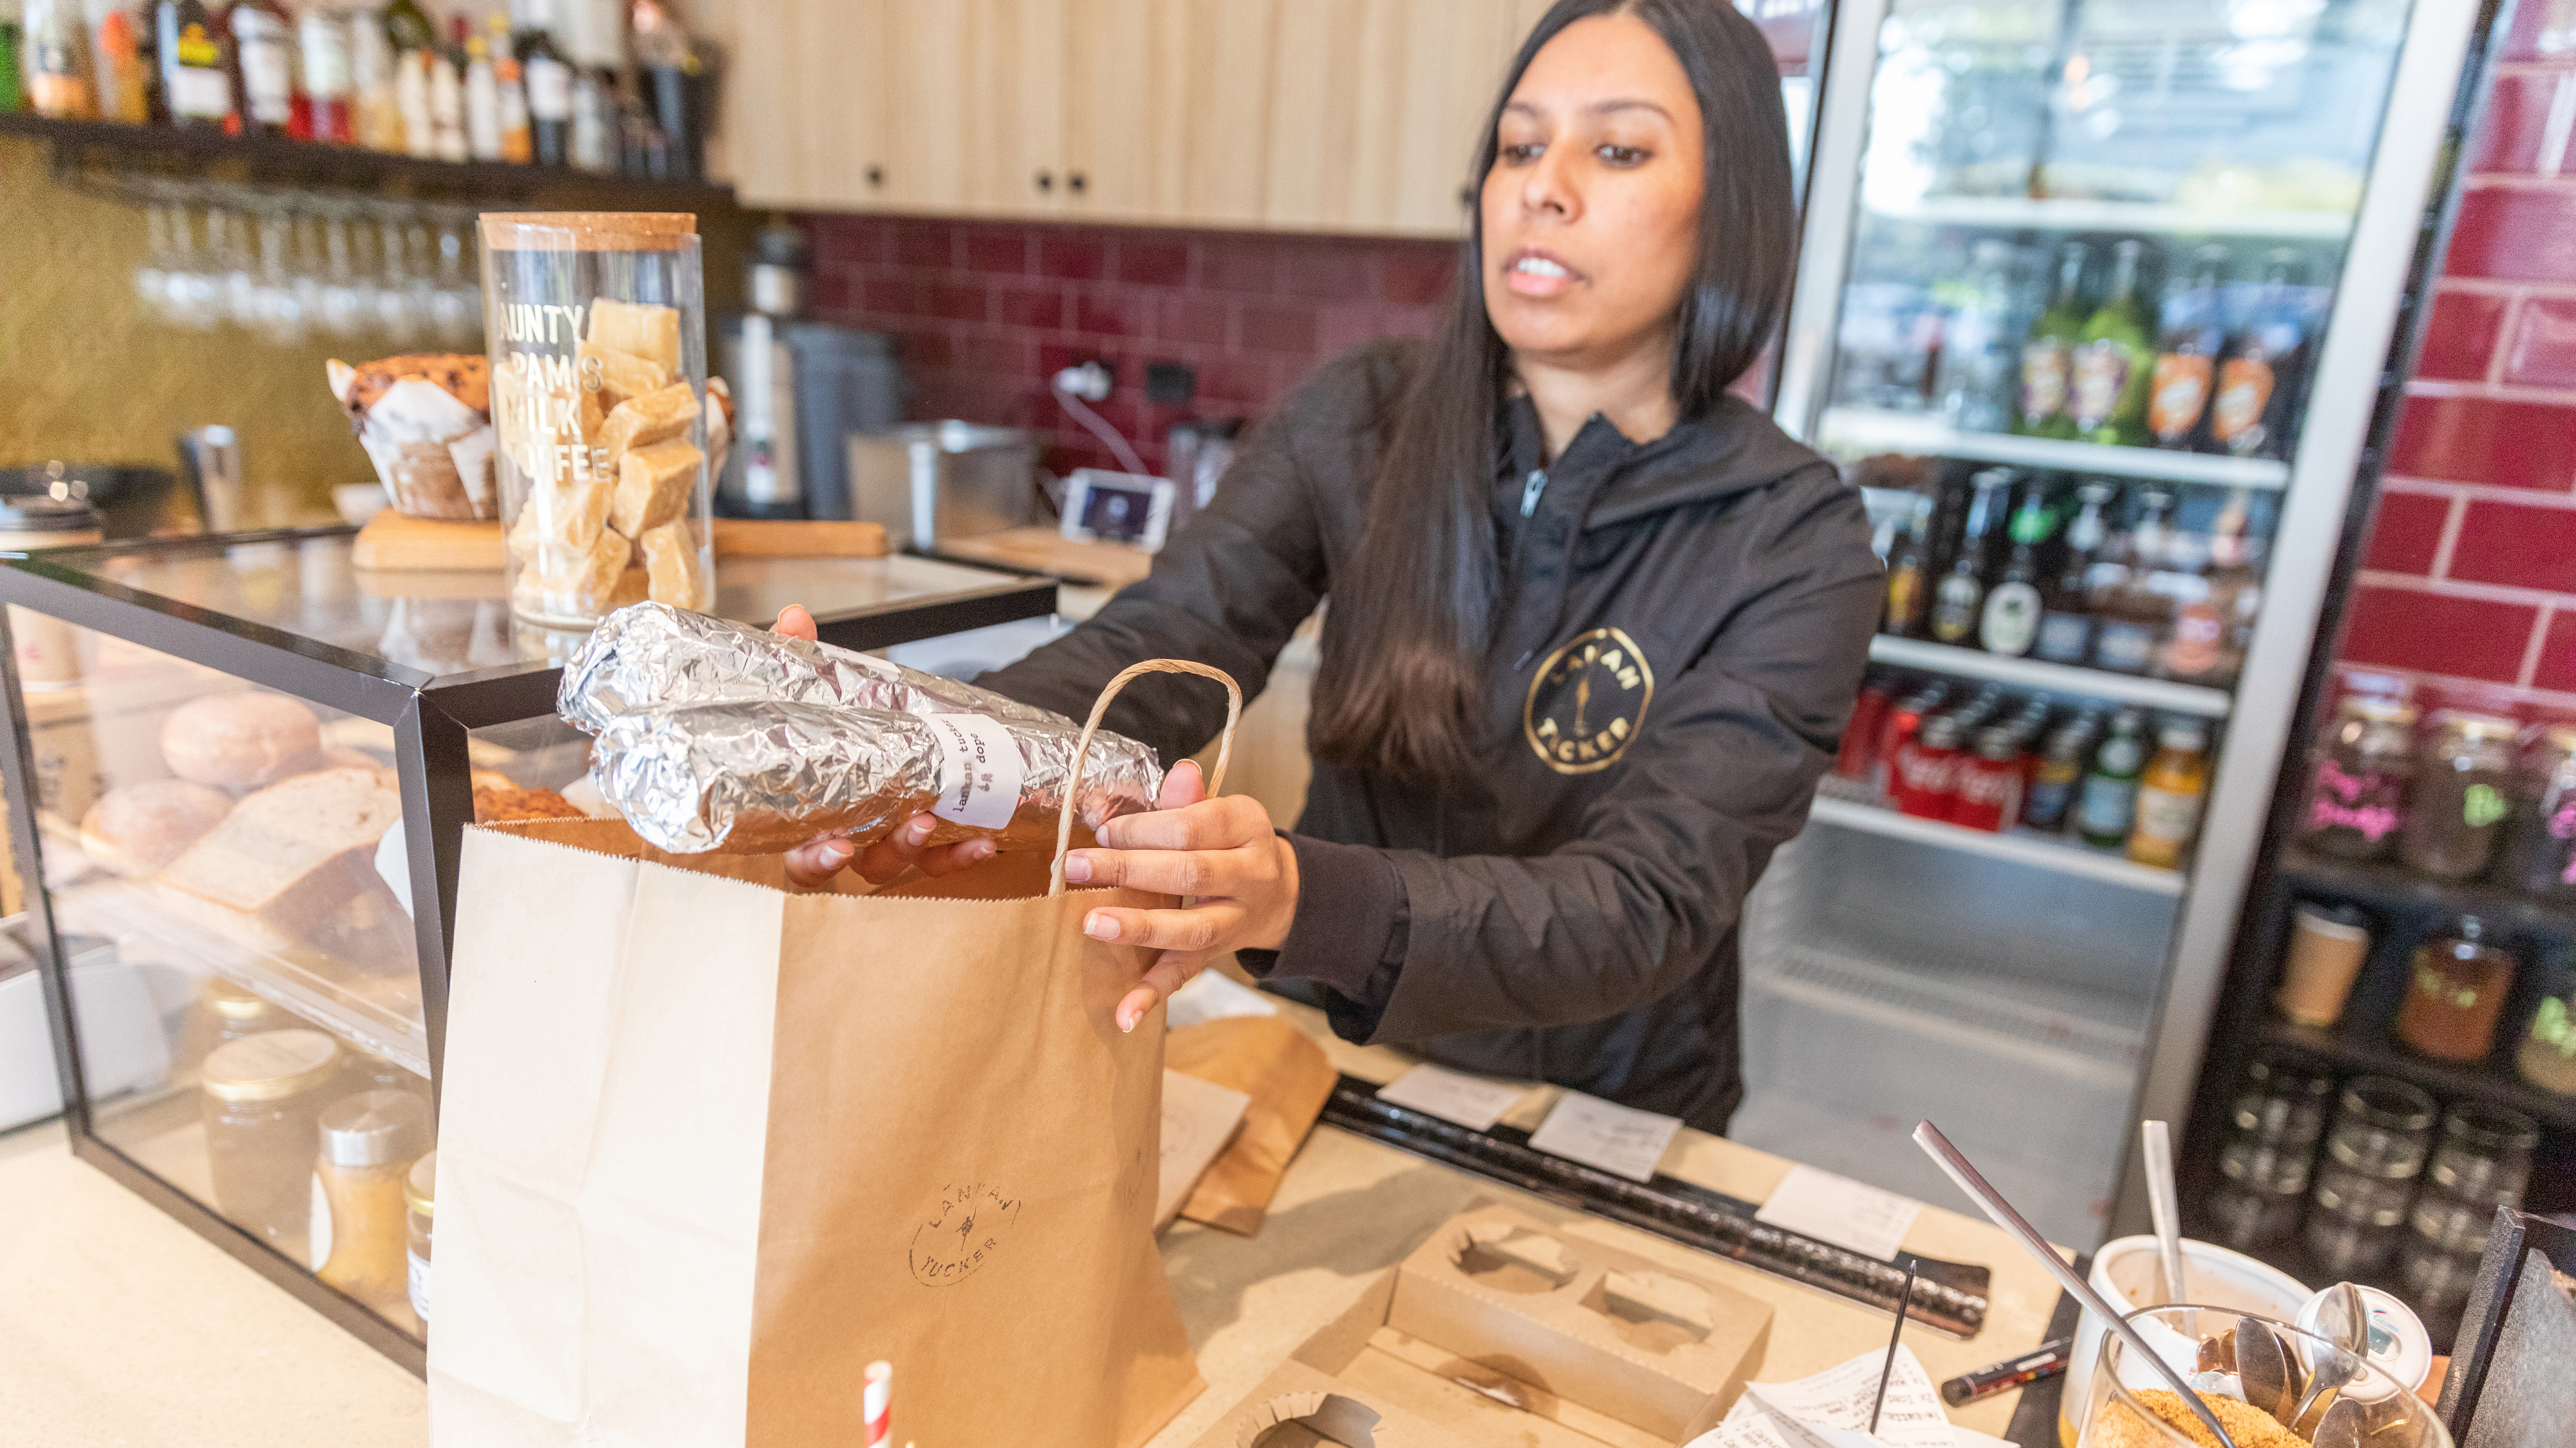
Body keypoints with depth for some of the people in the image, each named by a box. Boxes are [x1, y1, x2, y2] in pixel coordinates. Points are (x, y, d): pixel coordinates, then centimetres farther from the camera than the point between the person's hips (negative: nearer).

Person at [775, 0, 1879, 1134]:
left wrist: (1301, 901, -43)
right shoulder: (1359, 422, -7)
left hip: (1596, 1129, -1)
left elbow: (1650, 906, -25)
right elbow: (1158, 649, -20)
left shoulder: (1797, 548, -14)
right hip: (1324, 1054, 2)